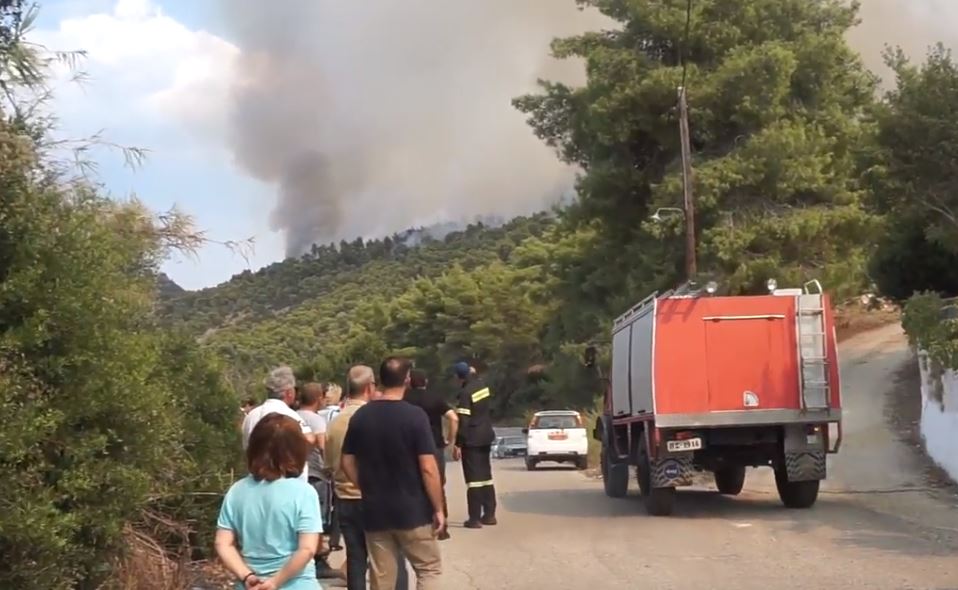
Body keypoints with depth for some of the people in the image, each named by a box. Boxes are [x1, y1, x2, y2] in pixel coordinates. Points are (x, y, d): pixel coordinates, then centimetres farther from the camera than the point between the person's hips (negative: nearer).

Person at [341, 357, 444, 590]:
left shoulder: (360, 416, 1)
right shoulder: (415, 416, -13)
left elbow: (347, 463, 6)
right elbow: (428, 468, -15)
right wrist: (438, 509, -7)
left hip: (375, 511, 4)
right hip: (413, 511, -4)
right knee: (429, 569, 11)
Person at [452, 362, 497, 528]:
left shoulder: (465, 392, -18)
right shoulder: (482, 385, 2)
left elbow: (463, 421, -20)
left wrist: (458, 444, -18)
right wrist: (473, 373, 27)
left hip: (472, 440, -7)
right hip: (486, 437, 7)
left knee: (473, 477, -5)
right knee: (486, 475, 14)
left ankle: (475, 518, -5)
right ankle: (489, 515, 18)